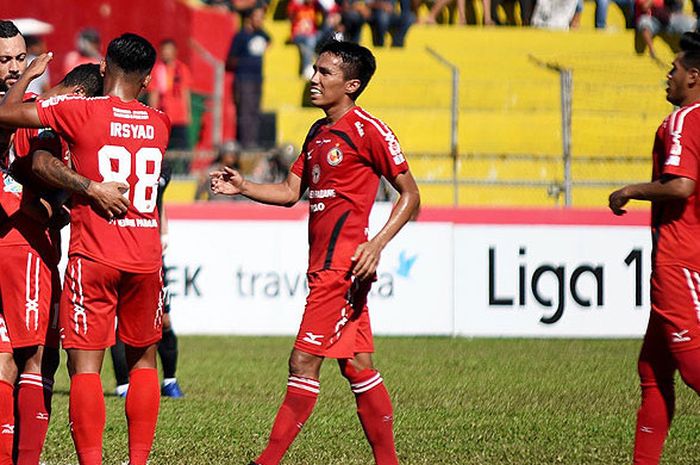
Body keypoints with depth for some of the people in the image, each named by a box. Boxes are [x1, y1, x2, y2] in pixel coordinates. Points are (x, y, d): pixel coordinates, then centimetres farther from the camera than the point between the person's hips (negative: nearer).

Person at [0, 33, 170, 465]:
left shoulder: (80, 112, -8)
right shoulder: (159, 124, 5)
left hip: (93, 257, -4)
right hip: (146, 259, 4)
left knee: (85, 366, -4)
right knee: (144, 361, 16)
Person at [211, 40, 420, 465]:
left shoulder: (367, 130, -9)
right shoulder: (318, 133, 17)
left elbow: (410, 195, -9)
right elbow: (291, 192, 17)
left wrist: (376, 245, -19)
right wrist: (242, 187, 1)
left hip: (342, 265, -9)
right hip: (324, 265, 9)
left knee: (304, 362, -10)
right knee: (357, 367, 10)